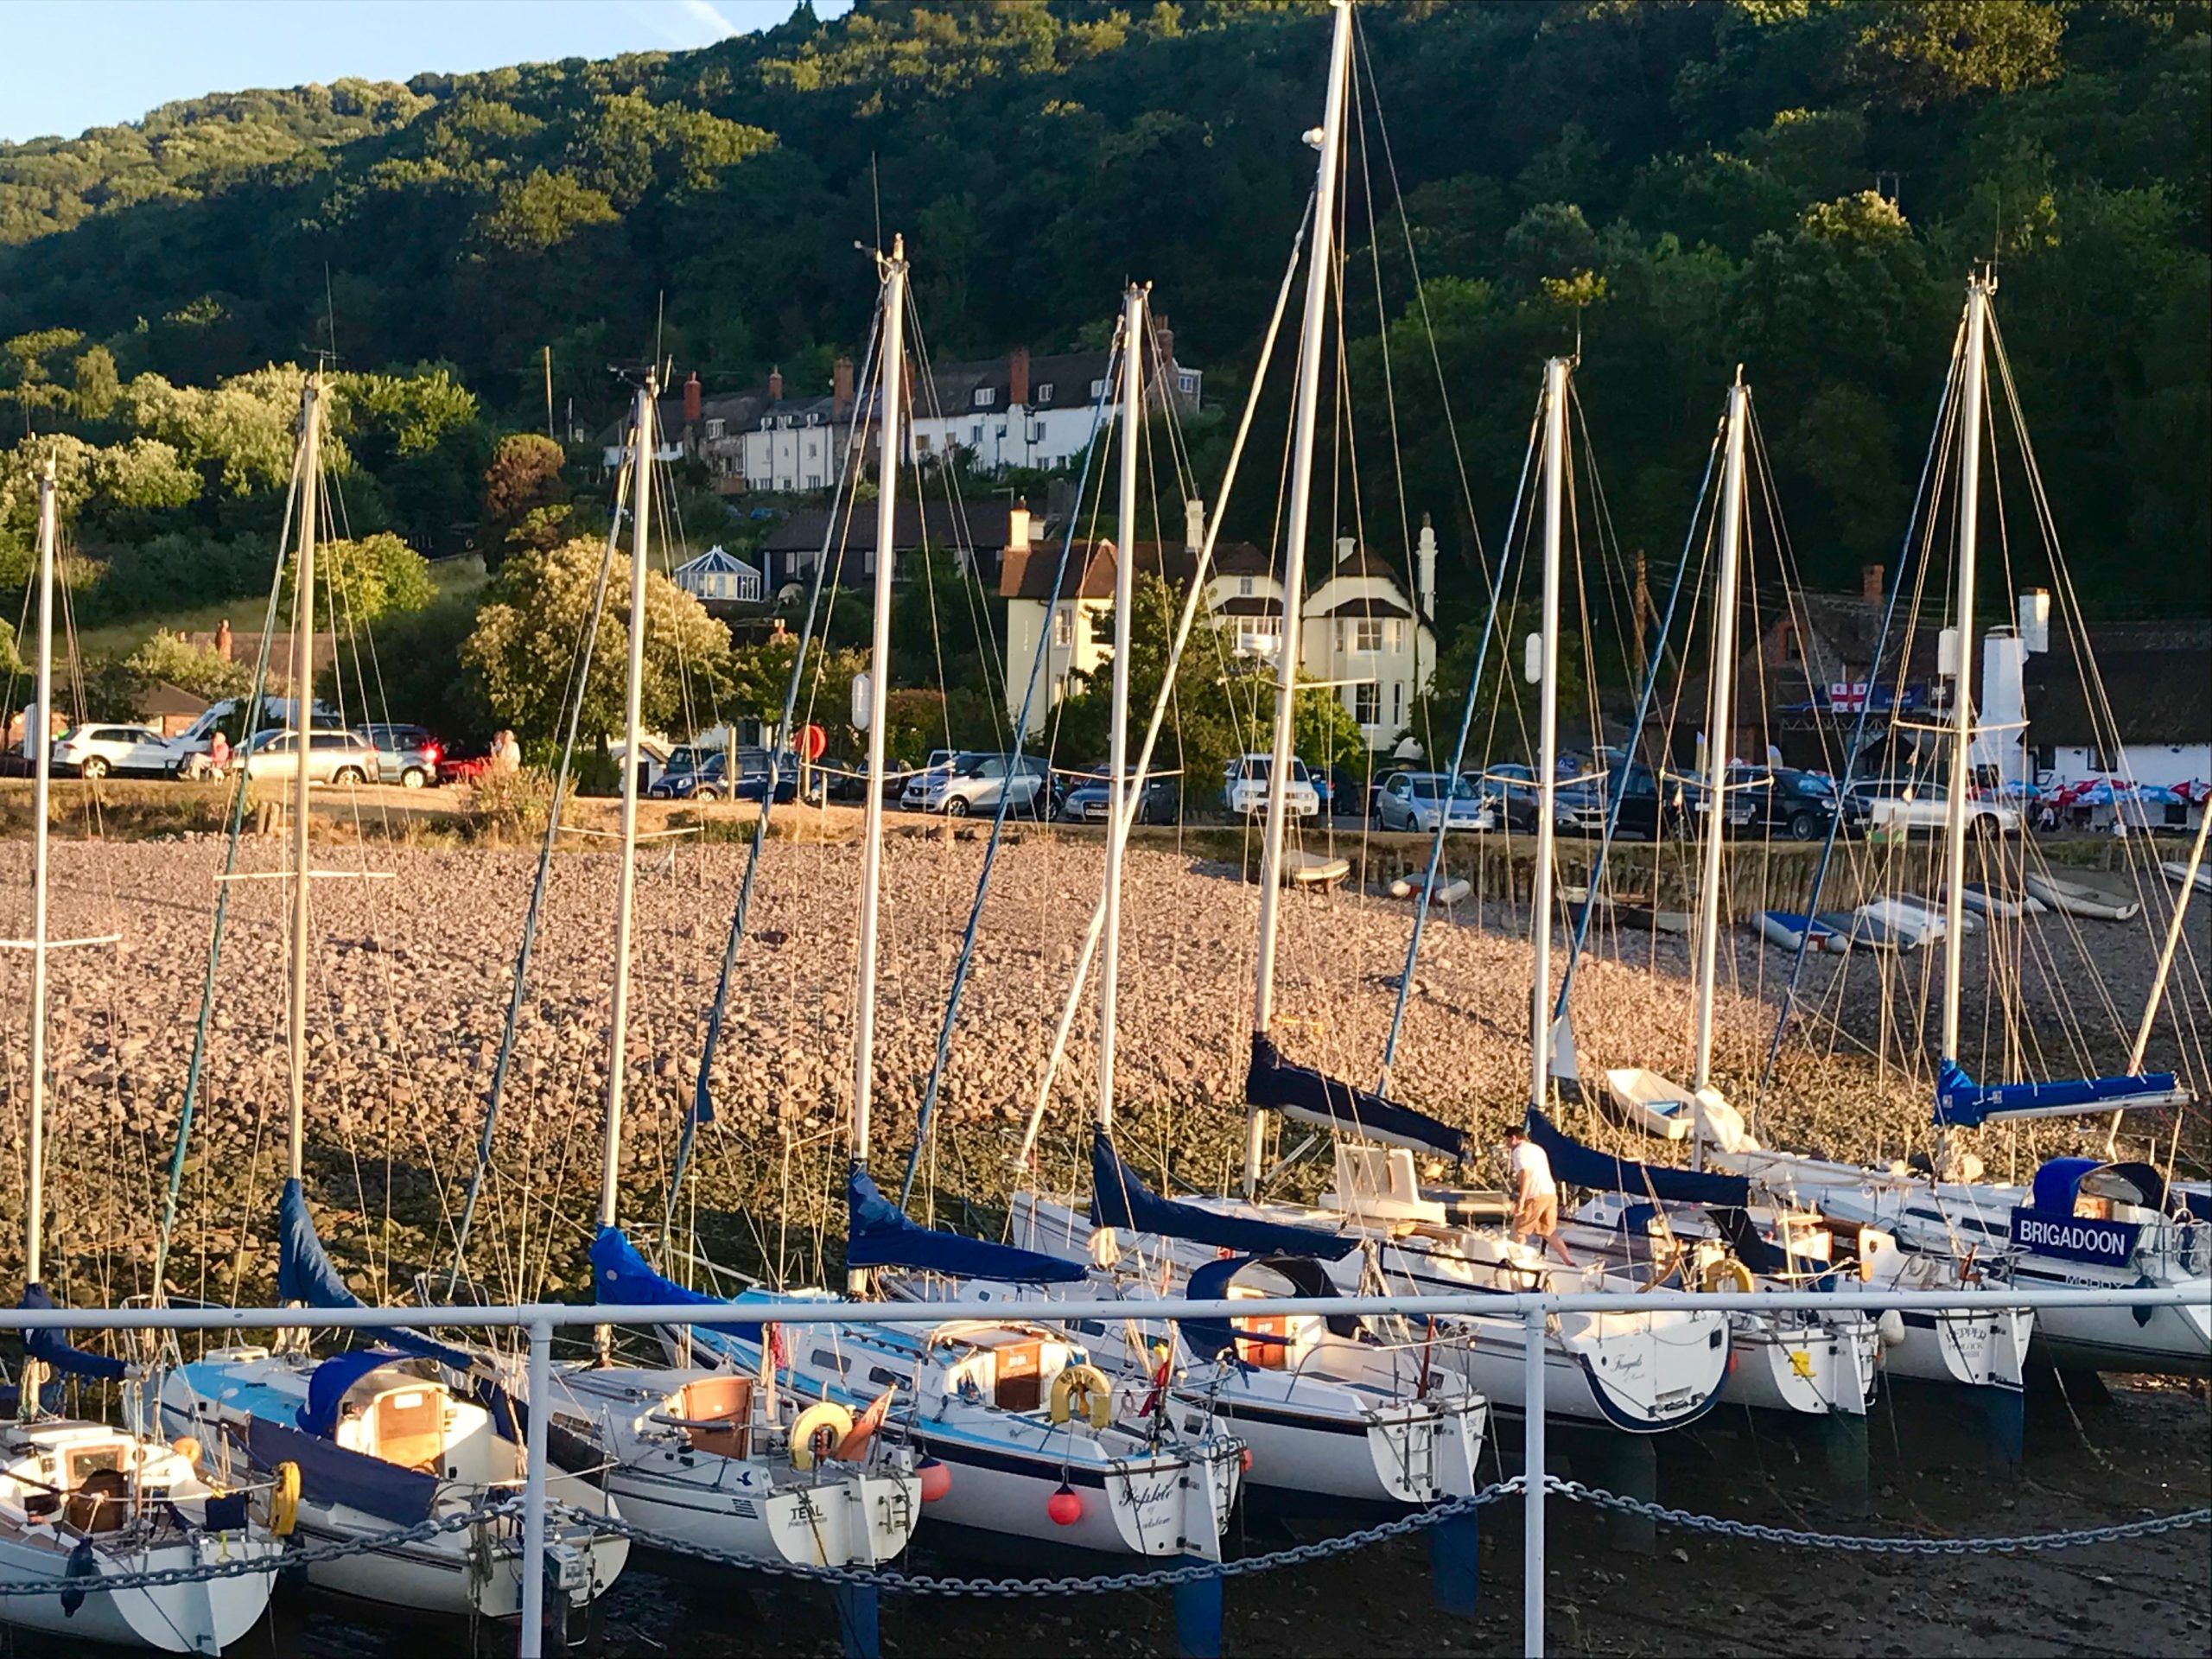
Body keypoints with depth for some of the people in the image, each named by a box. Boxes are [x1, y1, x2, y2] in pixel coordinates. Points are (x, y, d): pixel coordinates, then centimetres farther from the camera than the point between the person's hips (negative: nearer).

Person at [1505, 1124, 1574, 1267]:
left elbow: (1525, 1175, -16)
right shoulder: (1537, 1148, 23)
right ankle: (1569, 1262, 4)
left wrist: (1521, 1201, -19)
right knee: (1549, 1232, 13)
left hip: (1536, 1196, -8)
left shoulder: (1519, 1151, -4)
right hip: (1551, 1194, 8)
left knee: (1518, 1230, 6)